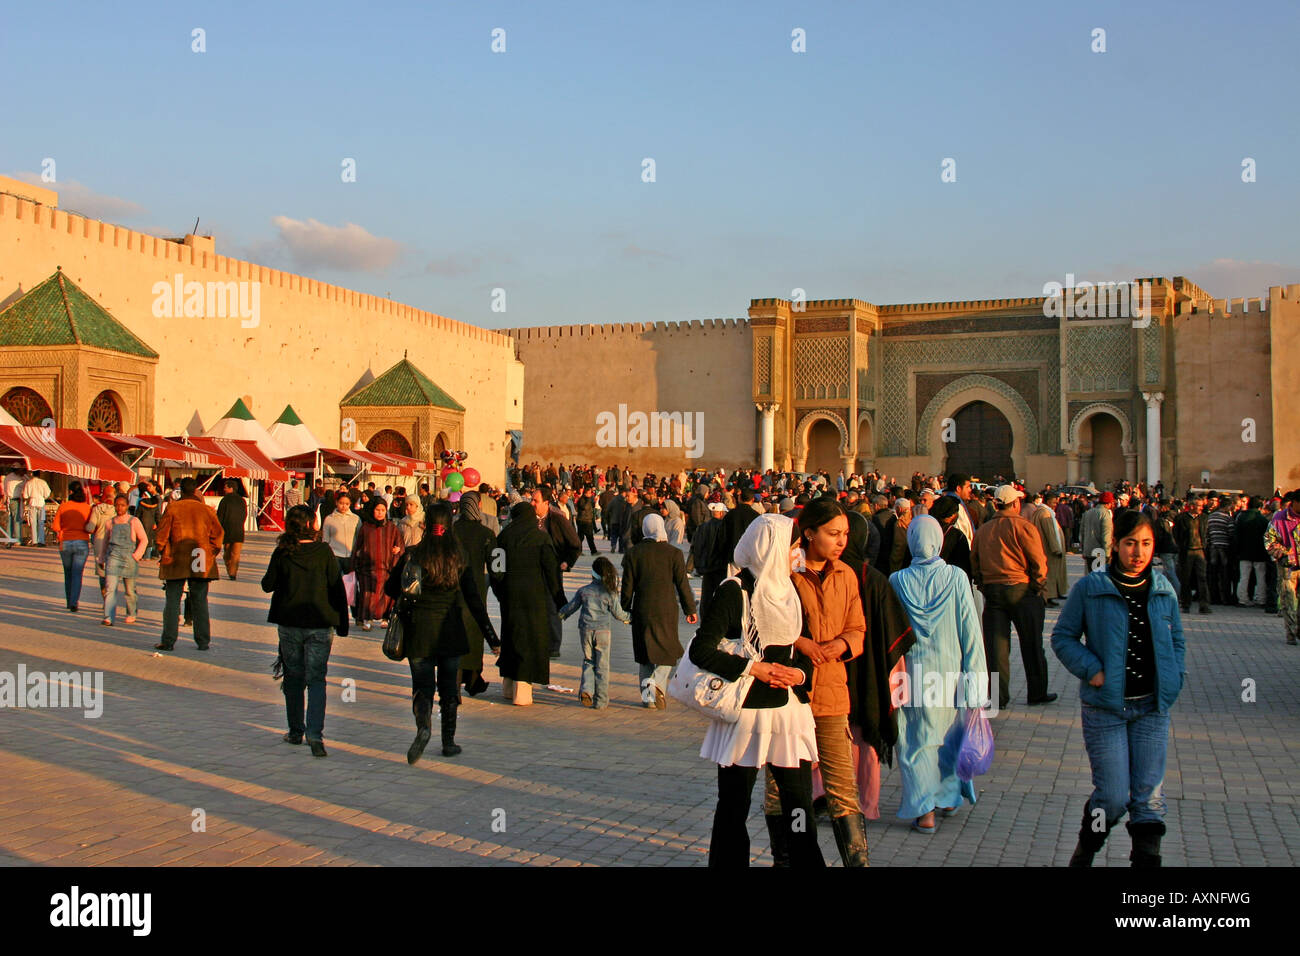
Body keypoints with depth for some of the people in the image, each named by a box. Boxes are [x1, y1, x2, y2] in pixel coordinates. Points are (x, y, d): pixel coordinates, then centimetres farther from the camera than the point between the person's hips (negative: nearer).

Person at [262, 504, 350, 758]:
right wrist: (342, 623, 3)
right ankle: (315, 734, -12)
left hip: (288, 624, 2)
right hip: (319, 625, -1)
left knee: (293, 678, 15)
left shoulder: (282, 553, -5)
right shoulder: (324, 552, -7)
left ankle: (296, 731, 24)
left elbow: (268, 585, 2)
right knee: (316, 680, 1)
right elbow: (337, 588, -6)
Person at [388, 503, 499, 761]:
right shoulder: (459, 558, -3)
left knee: (422, 685, 4)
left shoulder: (413, 555, -6)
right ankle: (448, 742, 18)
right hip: (450, 632, 1)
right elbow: (473, 600, -2)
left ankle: (423, 725, -23)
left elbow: (391, 589, 1)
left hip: (419, 631, -1)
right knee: (449, 686, 14)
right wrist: (491, 636, 2)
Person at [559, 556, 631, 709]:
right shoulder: (610, 593, -4)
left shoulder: (583, 591, 0)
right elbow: (618, 614, 1)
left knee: (588, 661, 16)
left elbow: (571, 607, 10)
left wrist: (558, 616, 28)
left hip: (585, 630, 2)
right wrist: (630, 618, 21)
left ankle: (586, 690, -4)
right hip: (602, 631, -1)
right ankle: (601, 701, 8)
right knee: (602, 665, 5)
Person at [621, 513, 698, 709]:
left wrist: (625, 610, 11)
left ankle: (647, 695, 12)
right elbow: (682, 584, -2)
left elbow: (628, 586, 1)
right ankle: (657, 682, -16)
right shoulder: (673, 553, -5)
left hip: (642, 610, 2)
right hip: (667, 610, -2)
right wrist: (690, 609, 7)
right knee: (668, 651, 9)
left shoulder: (633, 553, -2)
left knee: (645, 652, 13)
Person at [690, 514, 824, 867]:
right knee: (734, 806, 7)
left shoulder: (789, 590, 12)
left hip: (790, 710, 5)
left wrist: (801, 673, -3)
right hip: (746, 712, -5)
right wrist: (753, 668, -17)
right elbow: (701, 649, -15)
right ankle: (727, 862, 22)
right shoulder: (734, 591, -9)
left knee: (799, 804, 1)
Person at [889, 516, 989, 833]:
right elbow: (970, 628, -7)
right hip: (949, 669, 1)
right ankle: (949, 797, 34)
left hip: (914, 672, -1)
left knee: (916, 741, 7)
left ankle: (925, 811, 6)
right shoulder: (956, 578, -8)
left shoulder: (897, 581, -8)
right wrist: (975, 676, -2)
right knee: (948, 735, 20)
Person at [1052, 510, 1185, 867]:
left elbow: (1176, 640, 17)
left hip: (1152, 707, 3)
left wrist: (1173, 682, 4)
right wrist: (1091, 669, -13)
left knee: (1148, 795, 6)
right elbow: (1062, 636, 0)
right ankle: (1084, 851, 25)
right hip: (1105, 707, -3)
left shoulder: (1163, 591, 5)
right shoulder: (1089, 589, -7)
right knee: (1112, 796, -2)